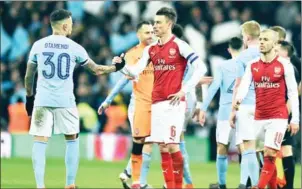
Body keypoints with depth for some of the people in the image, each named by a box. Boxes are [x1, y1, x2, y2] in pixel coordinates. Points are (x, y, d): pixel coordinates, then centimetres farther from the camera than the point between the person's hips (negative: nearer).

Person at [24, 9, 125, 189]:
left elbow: (28, 76, 9)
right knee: (72, 140, 16)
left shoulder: (38, 45, 3)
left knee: (40, 141, 1)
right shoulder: (74, 48, 0)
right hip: (65, 102, 0)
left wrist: (29, 97, 23)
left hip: (42, 100, 0)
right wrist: (116, 67, 26)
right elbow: (97, 70, 9)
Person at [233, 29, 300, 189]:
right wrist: (238, 99, -28)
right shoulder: (252, 65, 7)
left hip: (278, 117, -4)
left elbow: (293, 93, -1)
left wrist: (295, 119, -4)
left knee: (269, 154, -12)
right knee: (266, 155, 9)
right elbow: (244, 86, -5)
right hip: (259, 117, 4)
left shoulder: (284, 65, -3)